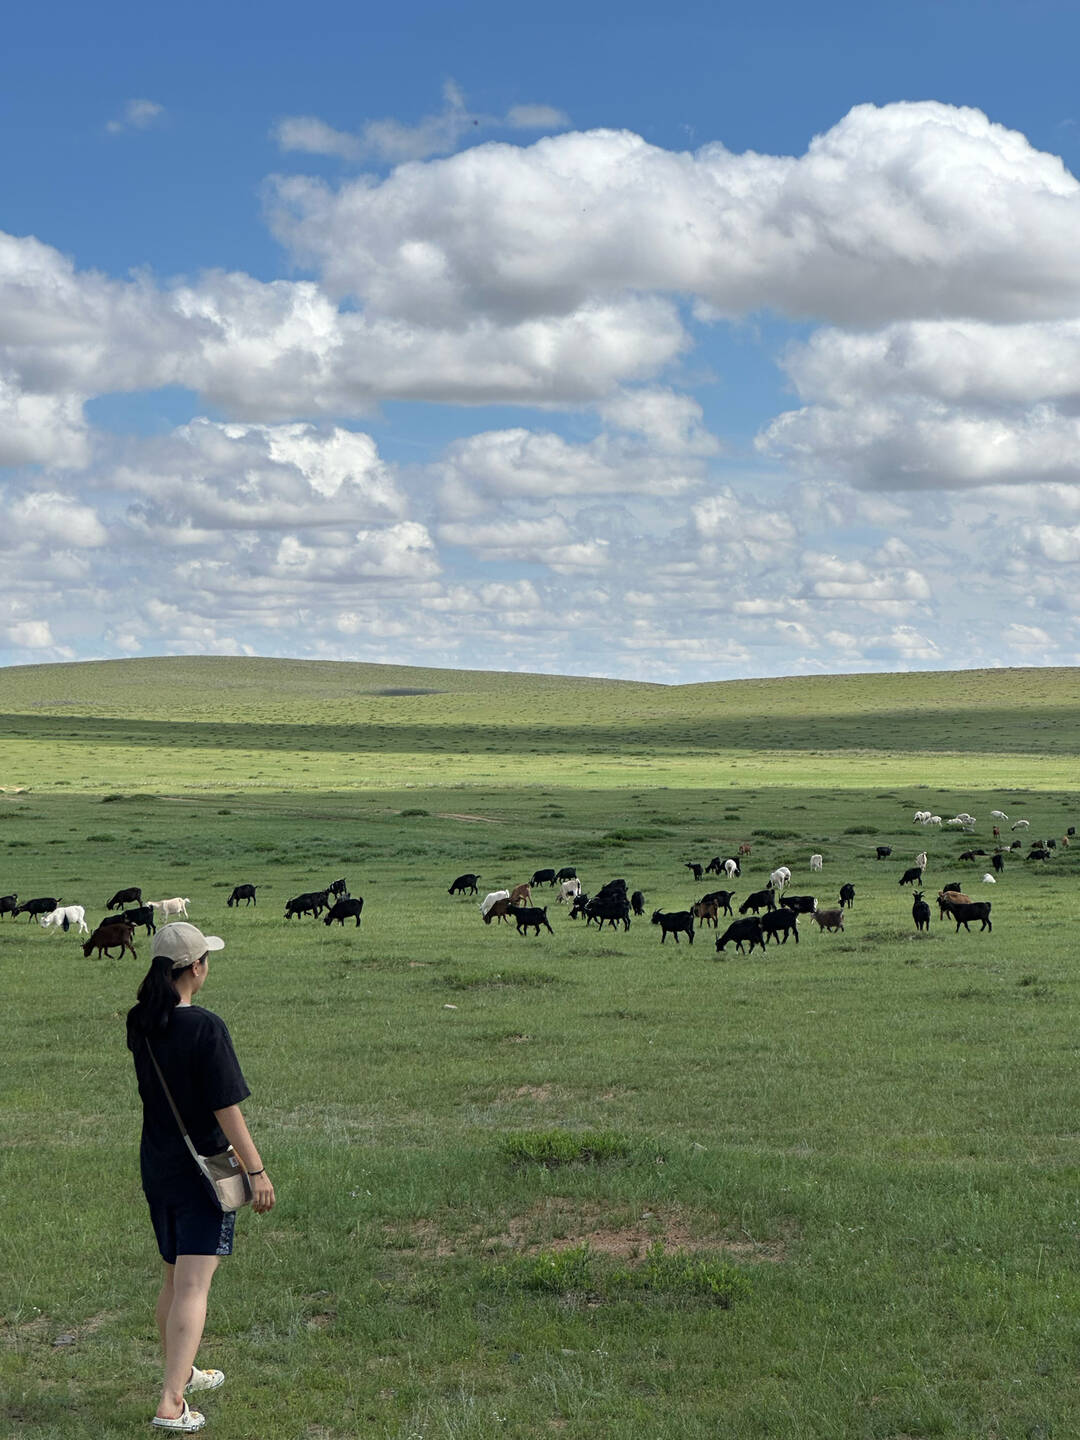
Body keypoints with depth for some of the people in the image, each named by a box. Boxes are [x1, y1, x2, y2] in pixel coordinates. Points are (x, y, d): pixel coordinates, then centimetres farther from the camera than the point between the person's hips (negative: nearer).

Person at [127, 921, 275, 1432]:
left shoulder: (140, 1025, -1)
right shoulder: (205, 1027, -21)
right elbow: (226, 1109, -19)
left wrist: (168, 988, 14)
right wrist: (256, 1170, -13)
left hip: (155, 1169, 7)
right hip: (203, 1170, -7)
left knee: (174, 1277, 23)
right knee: (194, 1285, -7)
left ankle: (180, 1373, 39)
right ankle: (170, 1405, -12)